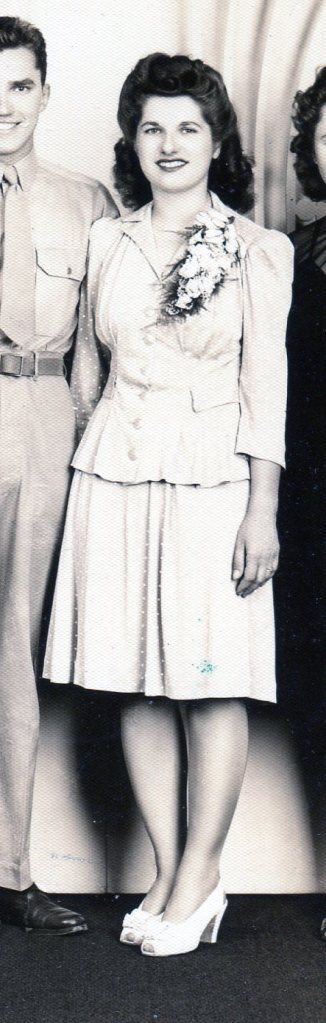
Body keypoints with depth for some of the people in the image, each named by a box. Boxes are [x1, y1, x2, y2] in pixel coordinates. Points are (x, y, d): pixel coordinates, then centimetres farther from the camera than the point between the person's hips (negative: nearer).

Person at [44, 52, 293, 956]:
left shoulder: (258, 250, 1)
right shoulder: (107, 243, 11)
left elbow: (267, 385, -2)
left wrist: (263, 511, -7)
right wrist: (85, 468, 13)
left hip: (209, 476, -3)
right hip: (114, 474, 3)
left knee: (211, 678, -3)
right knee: (135, 681, 3)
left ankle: (197, 876, 8)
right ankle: (169, 875, 12)